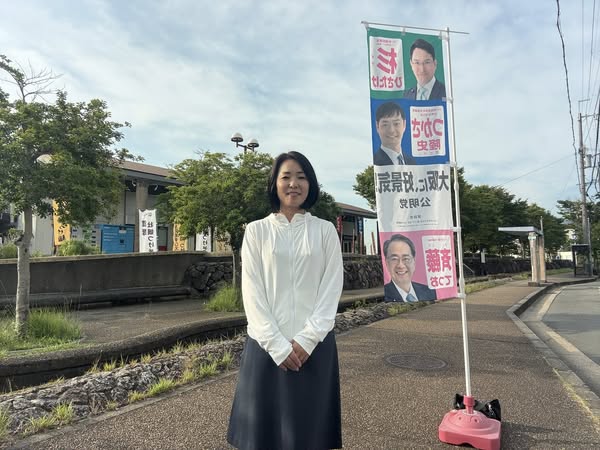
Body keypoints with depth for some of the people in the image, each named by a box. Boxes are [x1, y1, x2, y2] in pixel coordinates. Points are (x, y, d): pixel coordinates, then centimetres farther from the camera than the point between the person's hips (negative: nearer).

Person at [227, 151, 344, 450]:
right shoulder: (256, 230, 3)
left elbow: (332, 288, -1)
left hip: (314, 346, 0)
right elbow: (252, 292, -3)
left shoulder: (325, 230, 5)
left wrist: (307, 339, -11)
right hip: (267, 345, 0)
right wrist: (278, 345, -11)